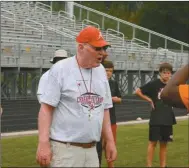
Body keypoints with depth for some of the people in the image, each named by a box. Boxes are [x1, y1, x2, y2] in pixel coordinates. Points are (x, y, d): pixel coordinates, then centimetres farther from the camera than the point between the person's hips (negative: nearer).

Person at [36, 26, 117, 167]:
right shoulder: (61, 69, -8)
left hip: (91, 149, 6)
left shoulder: (101, 71, 11)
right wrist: (43, 143, -18)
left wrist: (110, 141, 13)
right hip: (65, 148, -6)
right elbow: (46, 107, -10)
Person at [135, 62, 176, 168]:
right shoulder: (154, 84, -8)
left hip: (168, 119, 4)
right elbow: (138, 91, -8)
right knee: (153, 142, -1)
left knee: (164, 143, 9)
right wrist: (149, 100, -8)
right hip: (156, 118, -4)